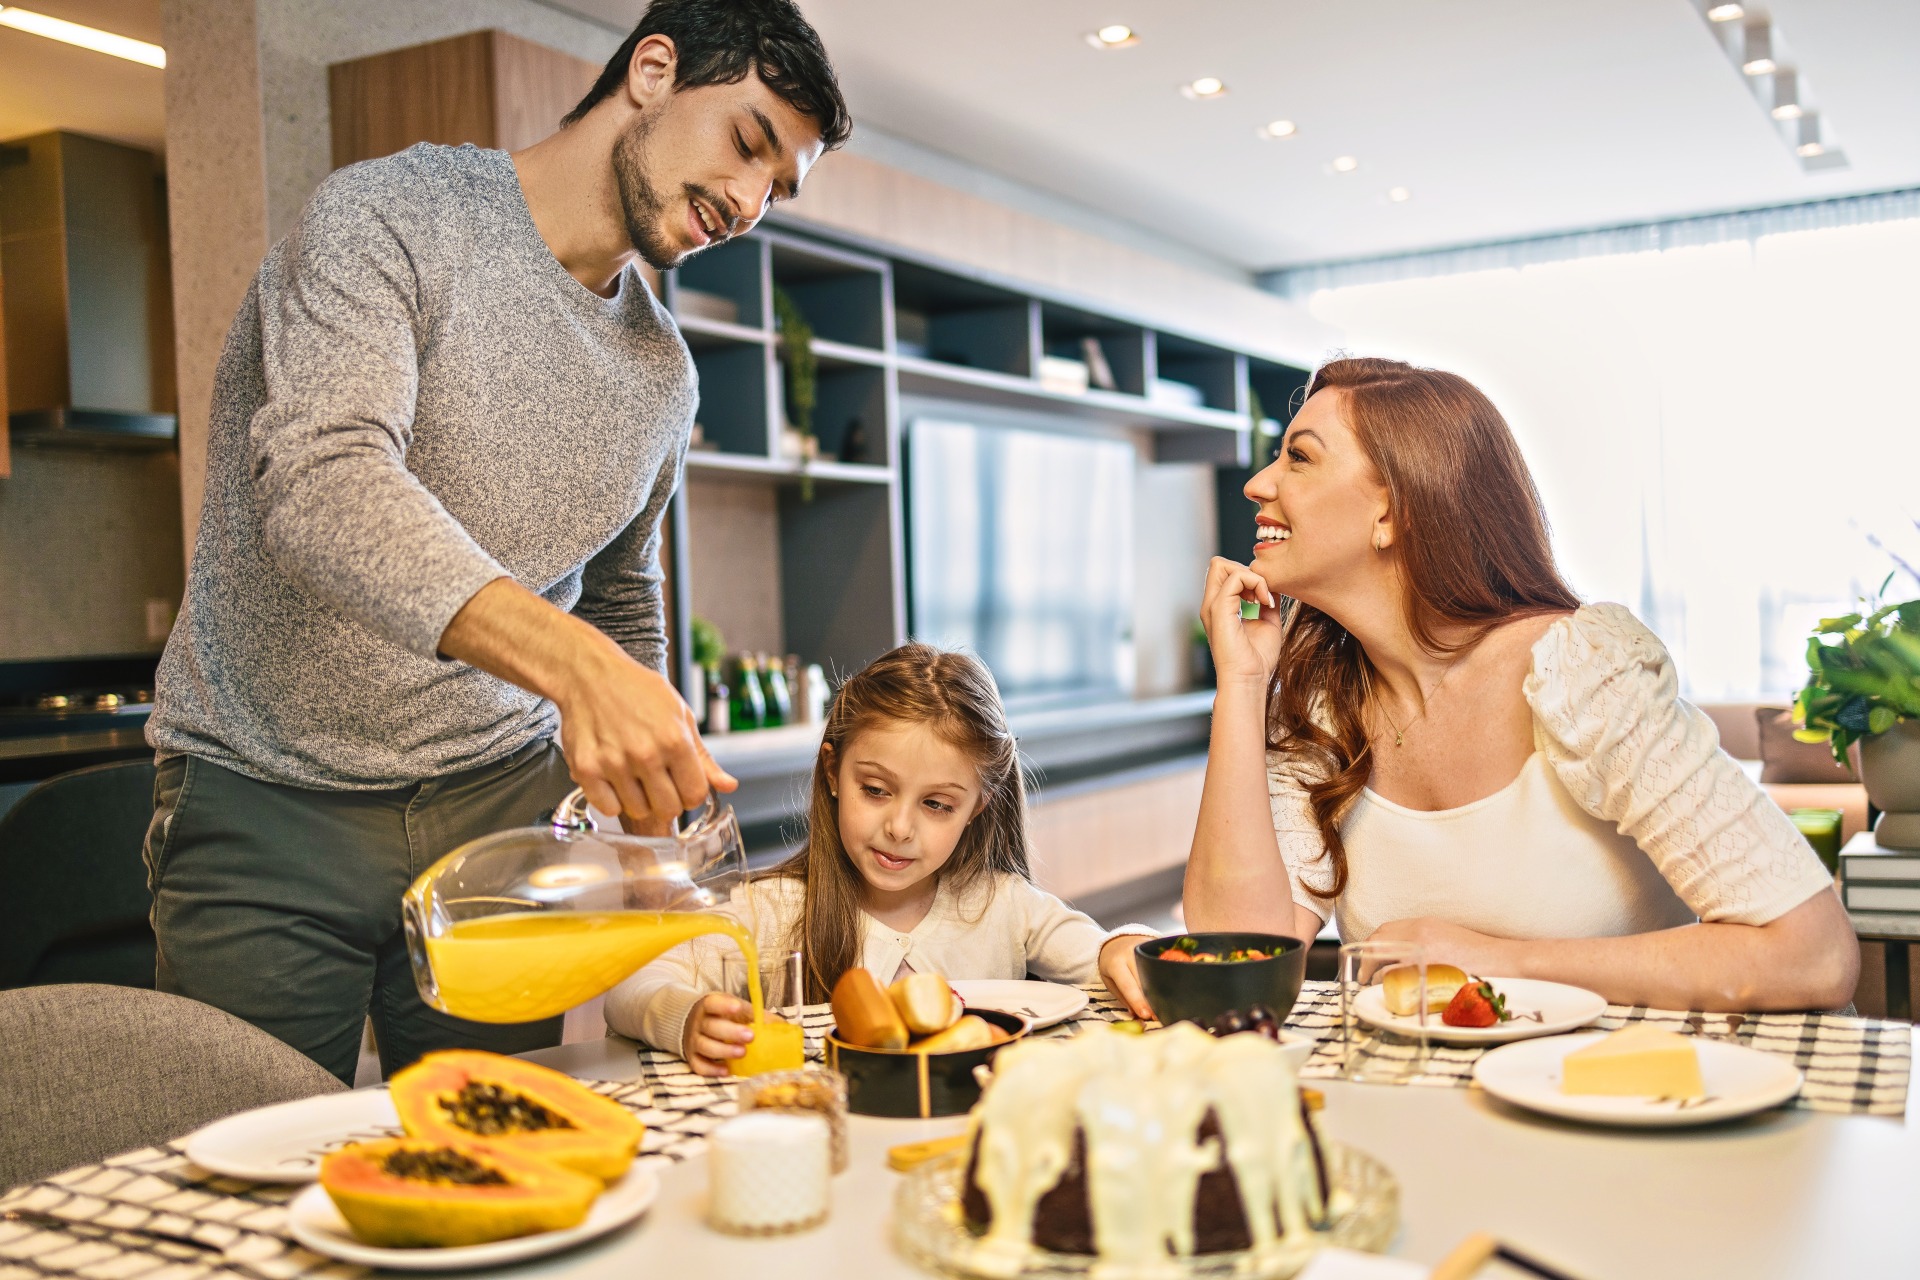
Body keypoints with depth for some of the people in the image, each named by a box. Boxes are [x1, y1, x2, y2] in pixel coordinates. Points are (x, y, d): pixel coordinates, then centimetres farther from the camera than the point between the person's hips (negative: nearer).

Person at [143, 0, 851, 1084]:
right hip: (270, 802, -4)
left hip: (502, 802, 5)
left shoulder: (662, 376, 8)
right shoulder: (392, 215, -11)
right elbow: (323, 482, -29)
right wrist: (572, 661, -42)